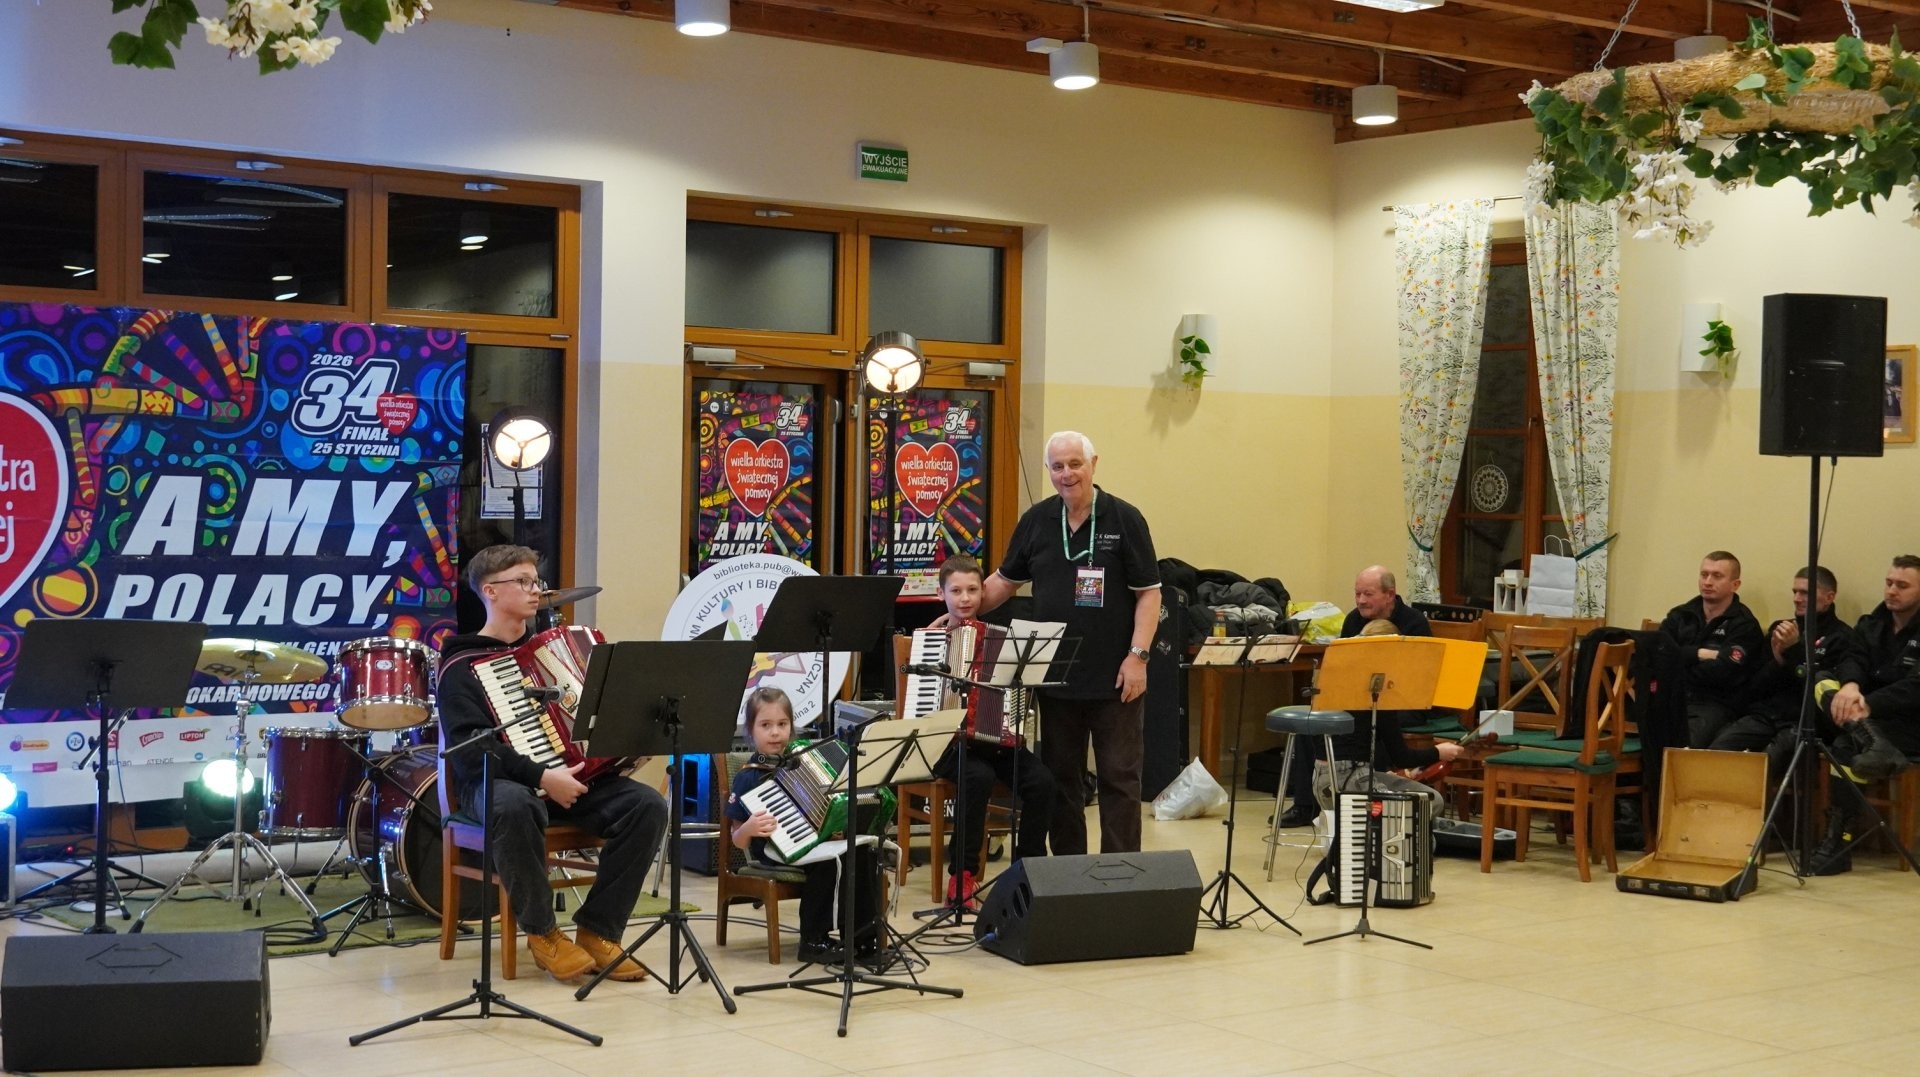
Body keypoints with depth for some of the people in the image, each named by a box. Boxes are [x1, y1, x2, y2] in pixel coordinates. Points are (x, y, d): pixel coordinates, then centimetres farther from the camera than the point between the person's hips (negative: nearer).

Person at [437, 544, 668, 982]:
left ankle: (597, 931, -11)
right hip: (501, 780, -6)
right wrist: (540, 776, -26)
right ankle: (541, 931, -19)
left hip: (571, 773, 6)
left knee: (648, 804, -20)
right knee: (514, 807, -41)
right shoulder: (461, 664, -2)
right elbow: (468, 747, -15)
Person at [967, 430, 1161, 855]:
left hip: (1114, 678, -4)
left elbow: (1148, 592, -5)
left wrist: (1138, 654, -14)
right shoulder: (1035, 521, 6)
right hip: (1055, 675, 4)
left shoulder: (1124, 519, -5)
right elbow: (1005, 580, 16)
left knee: (1119, 776, 1)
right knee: (1060, 776, 11)